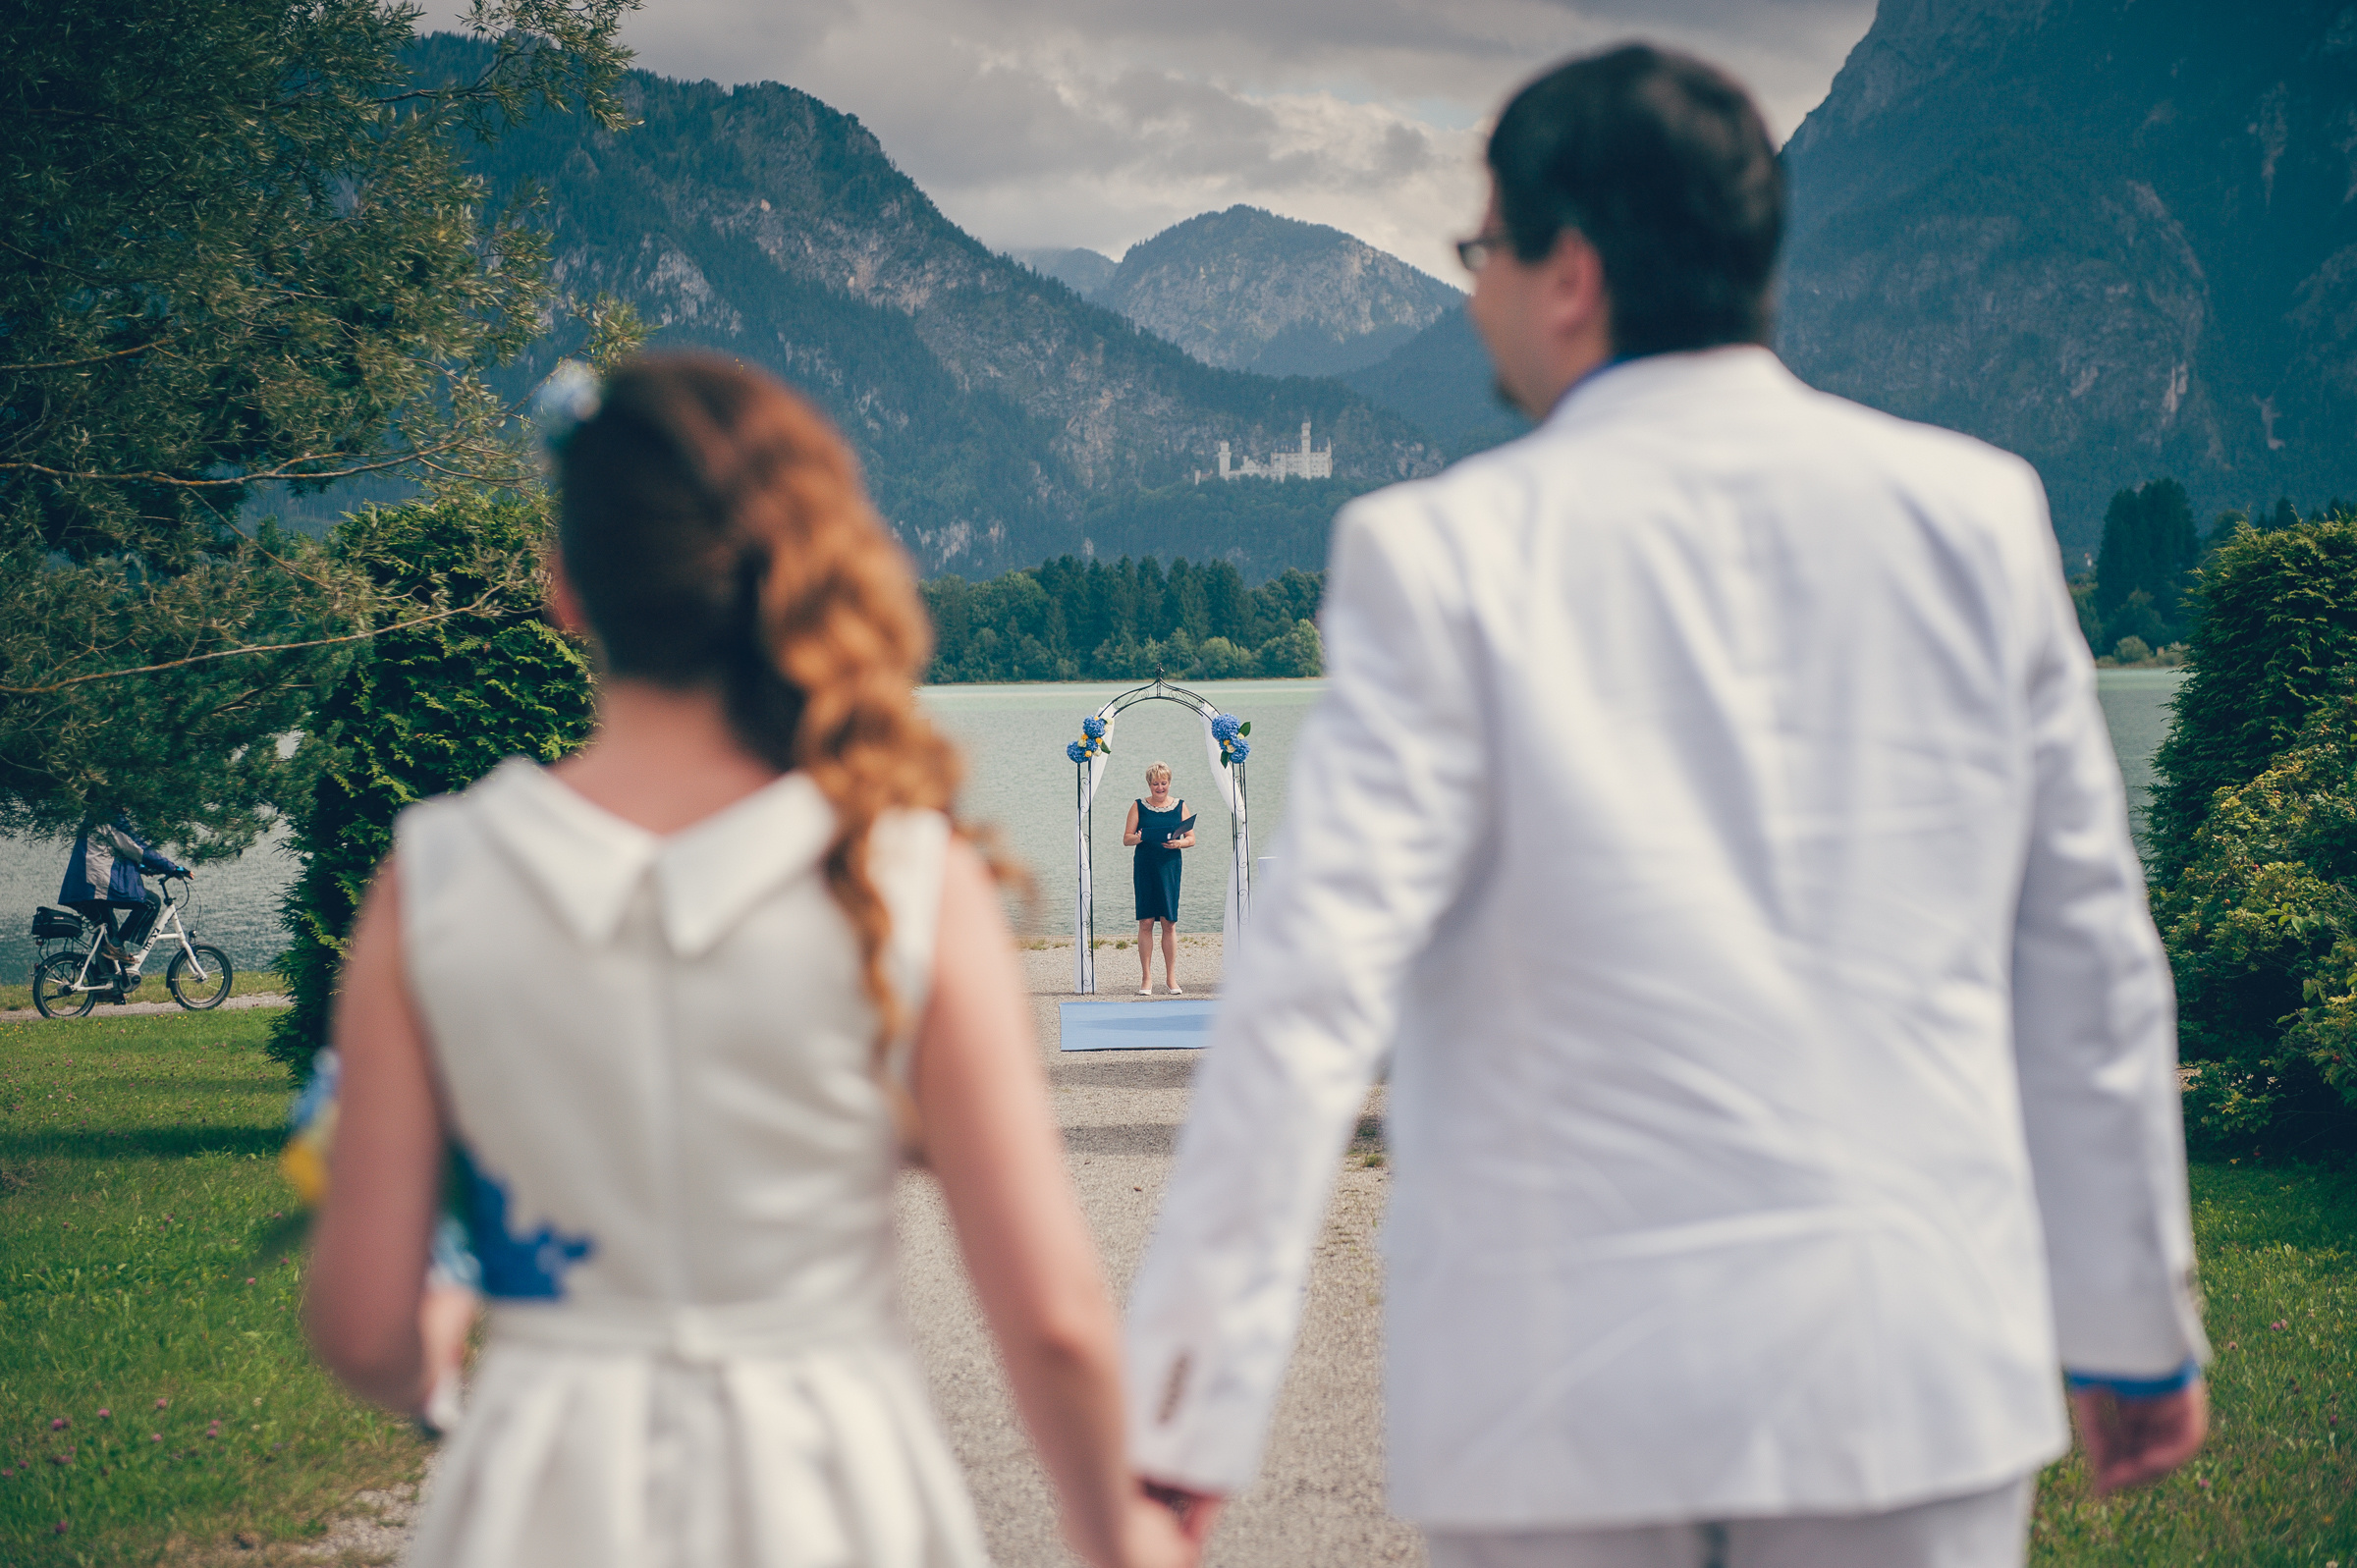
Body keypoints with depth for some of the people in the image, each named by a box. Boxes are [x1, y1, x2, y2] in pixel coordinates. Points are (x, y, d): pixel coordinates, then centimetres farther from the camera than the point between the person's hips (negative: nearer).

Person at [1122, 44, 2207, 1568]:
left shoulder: (1447, 554, -7)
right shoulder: (1975, 512, 2)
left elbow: (1317, 981, -14)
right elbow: (2087, 952, 7)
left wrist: (1190, 1408, -13)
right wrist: (2140, 1329, 17)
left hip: (1569, 1398, -2)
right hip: (1920, 1368, 2)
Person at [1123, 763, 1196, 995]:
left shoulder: (1180, 806, 8)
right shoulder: (1139, 806, 6)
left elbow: (1191, 838, 6)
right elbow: (1126, 838, 3)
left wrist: (1179, 843, -15)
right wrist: (1138, 837, -18)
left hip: (1170, 867, 0)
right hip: (1145, 866, 0)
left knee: (1169, 922, 0)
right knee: (1145, 922, -3)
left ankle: (1171, 977, 7)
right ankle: (1146, 978, 2)